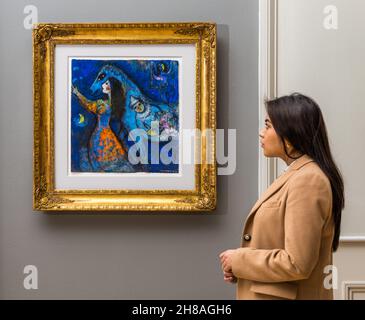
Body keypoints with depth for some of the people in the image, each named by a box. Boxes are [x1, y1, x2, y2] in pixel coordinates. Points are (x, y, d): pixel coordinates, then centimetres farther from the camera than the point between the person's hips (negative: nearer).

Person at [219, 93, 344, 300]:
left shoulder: (307, 180, -20)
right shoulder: (296, 176, 9)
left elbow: (297, 263, -25)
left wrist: (239, 260, -14)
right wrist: (238, 266, 1)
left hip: (292, 295, -8)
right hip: (272, 294, 8)